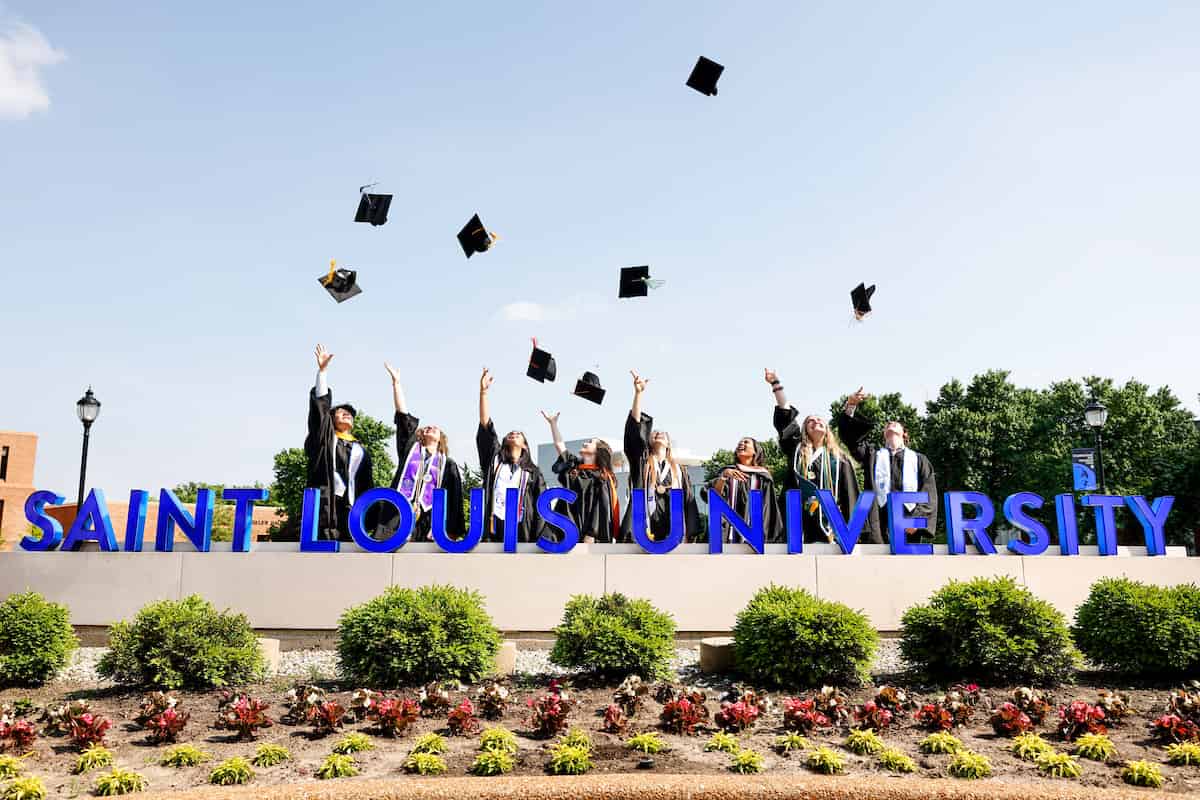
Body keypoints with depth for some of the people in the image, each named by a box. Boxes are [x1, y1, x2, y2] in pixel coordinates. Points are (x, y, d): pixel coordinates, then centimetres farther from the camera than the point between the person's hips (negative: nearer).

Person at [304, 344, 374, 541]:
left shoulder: (361, 450, 23)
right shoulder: (325, 438, 16)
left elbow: (366, 485, 18)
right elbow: (320, 405, 3)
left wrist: (369, 515, 8)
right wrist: (322, 370, -6)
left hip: (350, 504, 3)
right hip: (325, 500, -3)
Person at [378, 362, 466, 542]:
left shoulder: (448, 465, 17)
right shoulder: (411, 448, 19)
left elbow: (453, 500, 10)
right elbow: (403, 416, 11)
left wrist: (452, 532, 1)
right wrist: (396, 382, 6)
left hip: (427, 525, 0)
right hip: (397, 519, 0)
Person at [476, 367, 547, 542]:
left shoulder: (533, 472, 15)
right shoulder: (494, 460, 17)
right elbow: (485, 425, 6)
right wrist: (483, 391, -3)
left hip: (521, 535, 0)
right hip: (492, 534, 0)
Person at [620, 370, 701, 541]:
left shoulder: (679, 470, 18)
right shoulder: (642, 461, 12)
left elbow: (688, 502, 12)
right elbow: (635, 427, -2)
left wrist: (686, 535, 1)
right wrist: (638, 393, -13)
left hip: (671, 533, 2)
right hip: (643, 529, -2)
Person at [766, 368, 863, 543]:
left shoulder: (839, 457, 14)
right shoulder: (797, 450, 15)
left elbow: (850, 497, 9)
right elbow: (785, 418, 6)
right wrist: (775, 384, 1)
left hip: (830, 523, 0)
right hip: (801, 524, 0)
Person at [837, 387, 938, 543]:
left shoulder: (919, 459, 18)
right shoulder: (873, 455, 21)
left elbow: (929, 493, 7)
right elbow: (848, 433, 8)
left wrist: (918, 519, -9)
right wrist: (850, 405, -4)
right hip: (880, 526, 0)